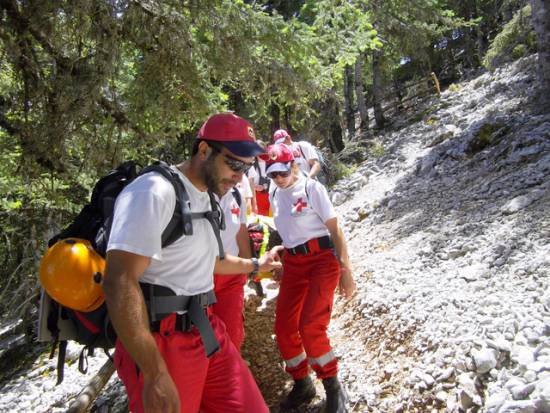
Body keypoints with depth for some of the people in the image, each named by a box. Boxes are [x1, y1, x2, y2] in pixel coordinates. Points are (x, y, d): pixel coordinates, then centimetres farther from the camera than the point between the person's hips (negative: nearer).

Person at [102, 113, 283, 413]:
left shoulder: (206, 198, 12)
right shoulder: (154, 192, -17)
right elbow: (119, 283, -24)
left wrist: (255, 265, 38)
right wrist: (156, 375, -24)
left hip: (208, 334, 8)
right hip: (162, 344, -8)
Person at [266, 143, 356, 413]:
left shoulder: (311, 188, -9)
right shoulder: (274, 195, 8)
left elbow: (335, 230, -10)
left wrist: (346, 271, -14)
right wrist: (281, 266, 21)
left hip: (322, 259, -6)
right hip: (293, 264, 6)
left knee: (310, 326, -17)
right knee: (284, 328, 3)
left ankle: (333, 388, 7)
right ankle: (302, 384, 27)